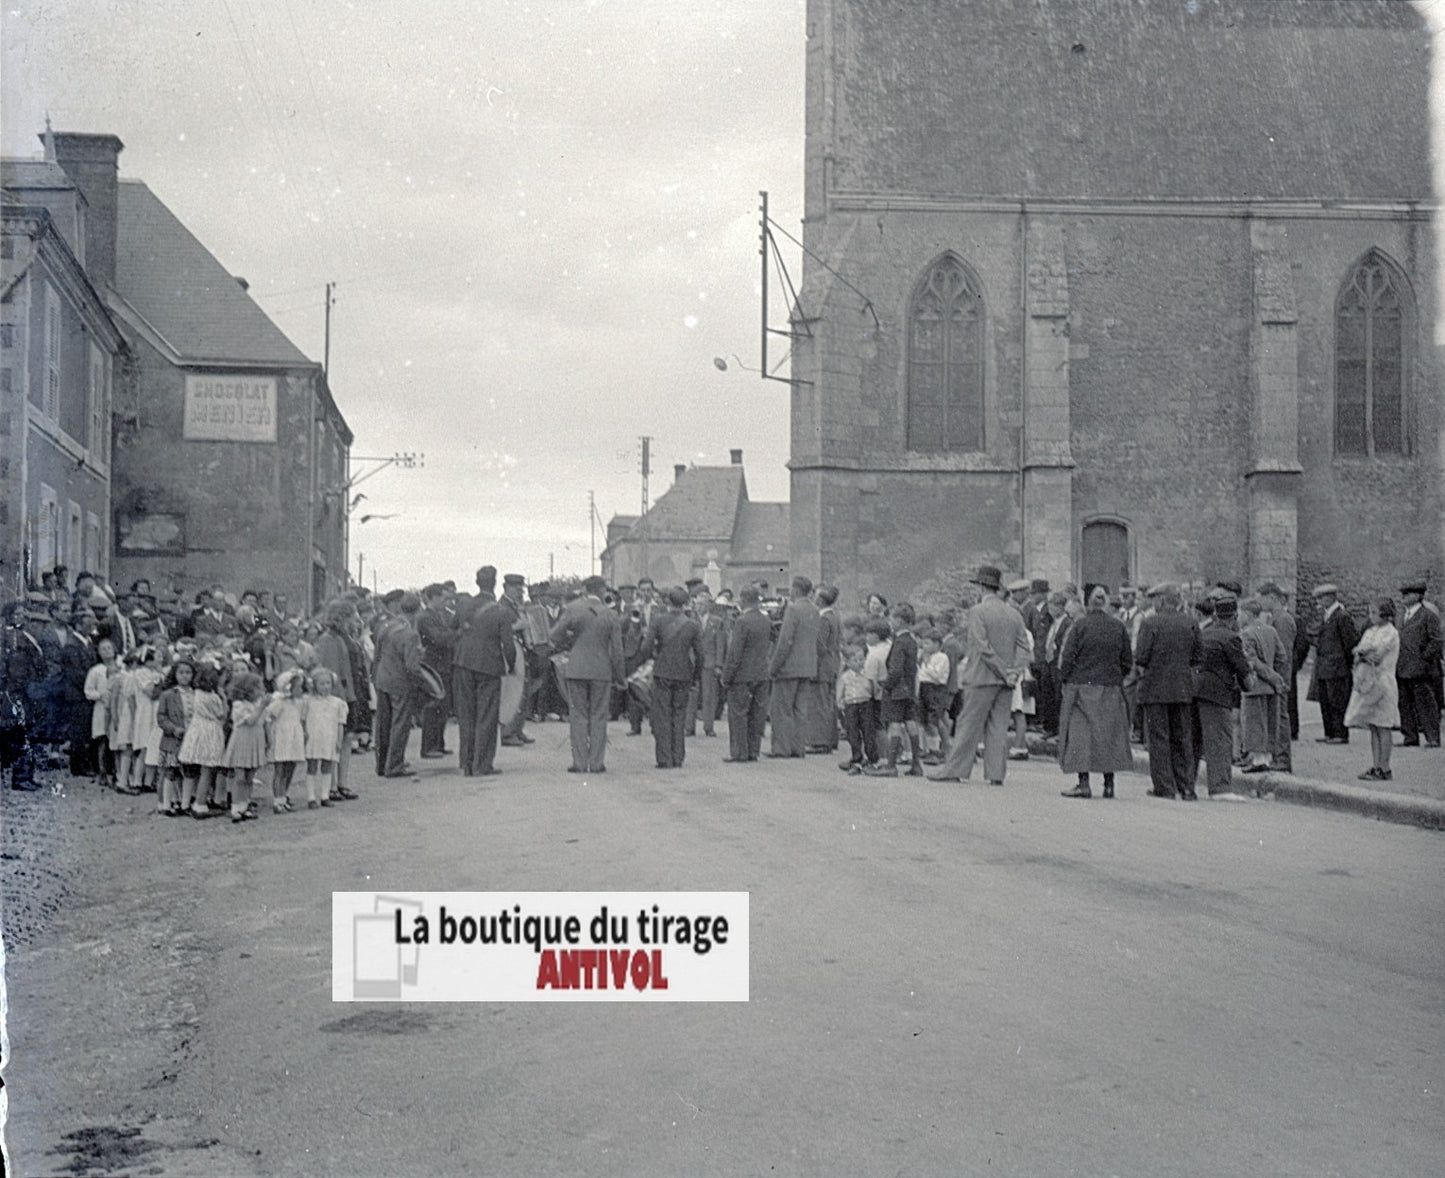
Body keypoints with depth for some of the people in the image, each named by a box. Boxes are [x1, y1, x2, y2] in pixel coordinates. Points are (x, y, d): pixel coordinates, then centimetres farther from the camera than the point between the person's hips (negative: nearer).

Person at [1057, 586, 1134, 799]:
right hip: (1111, 689, 3)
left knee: (1080, 733, 0)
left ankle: (1084, 783, -6)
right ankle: (1109, 784, 12)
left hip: (1082, 686, -3)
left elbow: (1068, 657, -9)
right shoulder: (1119, 627, 2)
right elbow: (1128, 661, 5)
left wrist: (1065, 679, 4)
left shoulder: (1080, 626, -8)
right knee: (1109, 734, 11)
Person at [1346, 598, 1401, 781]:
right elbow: (1357, 653, 7)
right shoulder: (1370, 631, 17)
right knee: (1373, 728, 8)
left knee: (1382, 728, -5)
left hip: (1382, 682, -7)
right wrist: (1365, 656, -12)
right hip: (1366, 682, 7)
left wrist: (1361, 652, -2)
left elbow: (1377, 651, -16)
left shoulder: (1391, 633, -5)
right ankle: (1375, 766, 11)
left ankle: (1384, 769, -3)